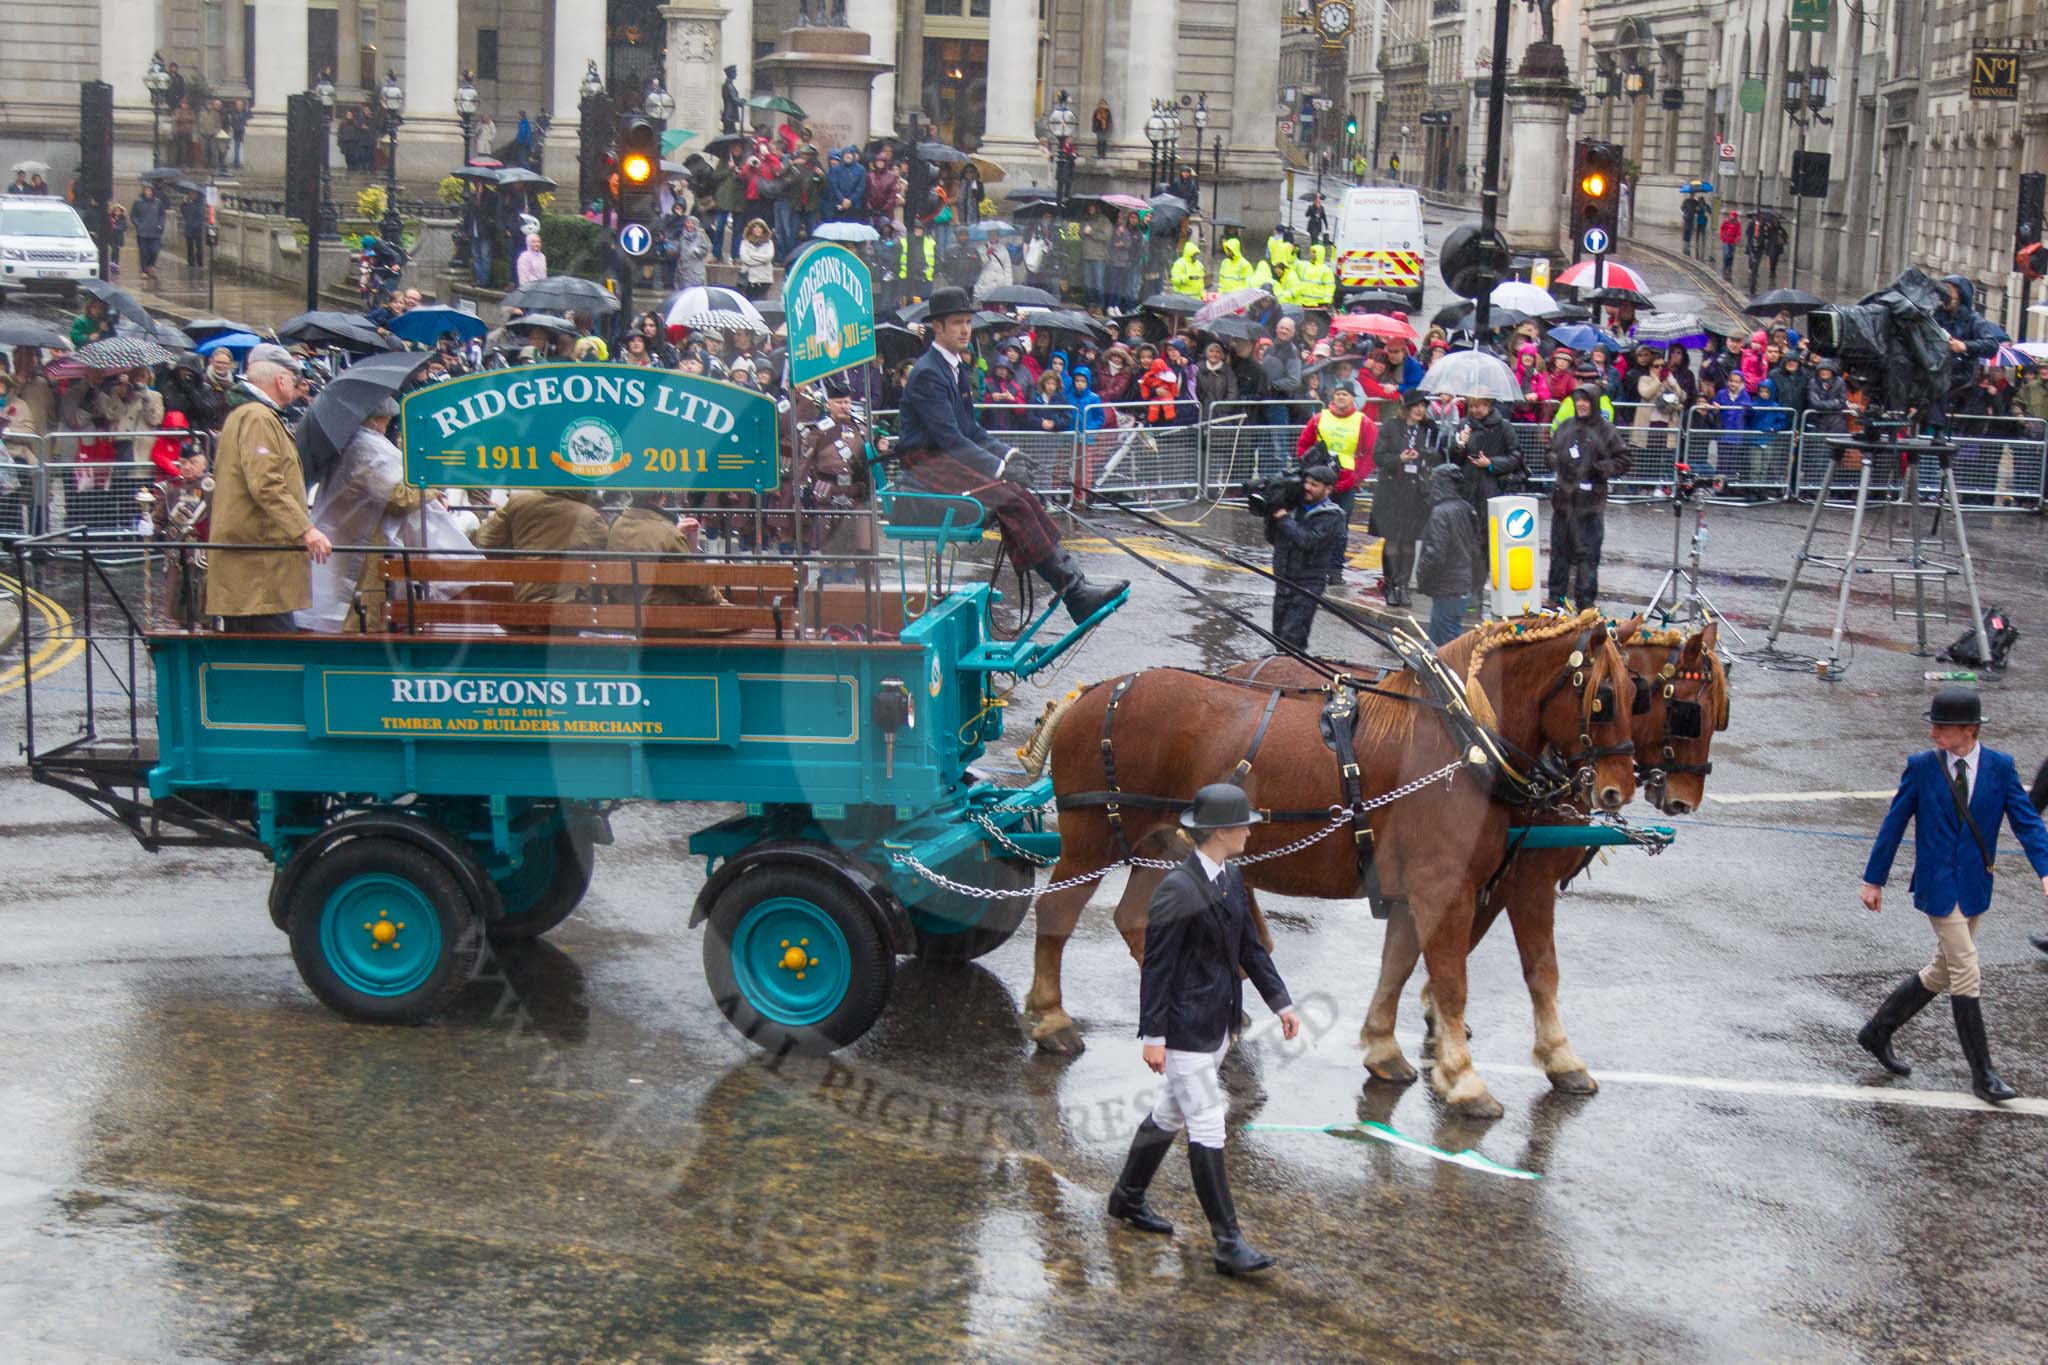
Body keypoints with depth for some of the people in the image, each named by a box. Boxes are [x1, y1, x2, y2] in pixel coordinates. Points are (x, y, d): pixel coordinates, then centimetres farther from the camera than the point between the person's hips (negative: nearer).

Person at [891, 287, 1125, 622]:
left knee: (1025, 499, -10)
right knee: (1009, 502, -25)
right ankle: (1072, 591, -25)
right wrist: (998, 466, -21)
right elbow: (949, 436, -20)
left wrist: (1006, 453, 7)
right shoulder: (927, 373, -13)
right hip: (927, 462, -9)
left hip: (952, 457, 9)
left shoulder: (955, 367, 17)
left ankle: (1076, 587, -17)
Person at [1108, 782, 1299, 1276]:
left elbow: (1250, 947, 14)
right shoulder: (1177, 890, -21)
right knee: (1207, 1129, -5)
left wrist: (1280, 1002, 9)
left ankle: (1128, 1198, 39)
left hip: (1217, 1024, 9)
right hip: (1184, 1027, -9)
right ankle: (1228, 1244, -1)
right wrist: (1152, 1036, -17)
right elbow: (1156, 967, -18)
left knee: (1169, 1115, 22)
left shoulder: (1232, 878, 7)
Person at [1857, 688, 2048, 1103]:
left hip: (1975, 886, 4)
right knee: (1966, 975, -6)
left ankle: (1877, 1032, 32)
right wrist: (1874, 879, 4)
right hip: (1938, 886, -4)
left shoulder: (2000, 767, -1)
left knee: (1942, 973, 13)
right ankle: (1982, 1075, 1)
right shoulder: (1922, 767, -4)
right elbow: (1893, 824, 2)